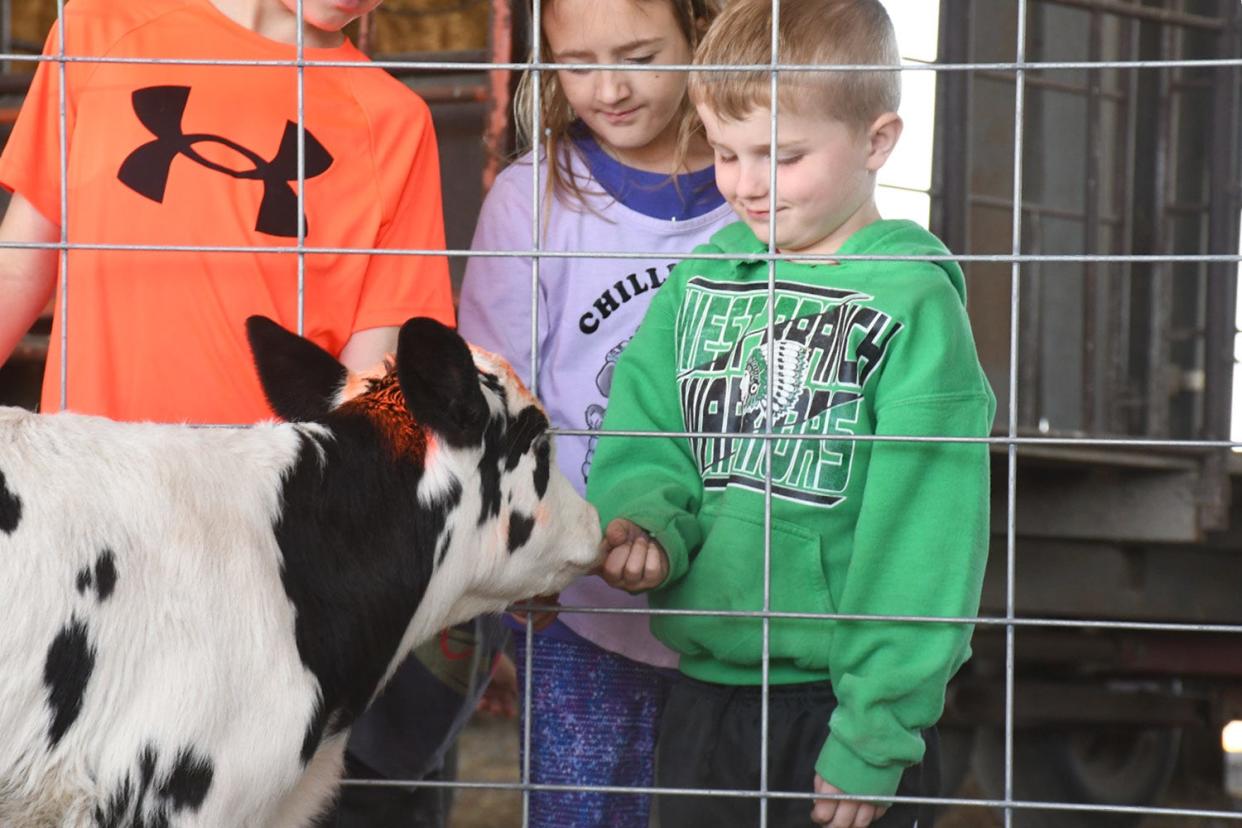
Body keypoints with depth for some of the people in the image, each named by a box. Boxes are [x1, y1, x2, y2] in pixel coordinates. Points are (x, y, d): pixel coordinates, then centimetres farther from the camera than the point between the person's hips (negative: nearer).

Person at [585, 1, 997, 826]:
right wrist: (645, 523, -16)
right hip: (702, 693, 5)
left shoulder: (912, 303, -10)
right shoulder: (700, 285, 7)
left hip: (848, 700, -5)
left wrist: (874, 738, -15)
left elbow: (921, 535, -13)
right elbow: (644, 443, 8)